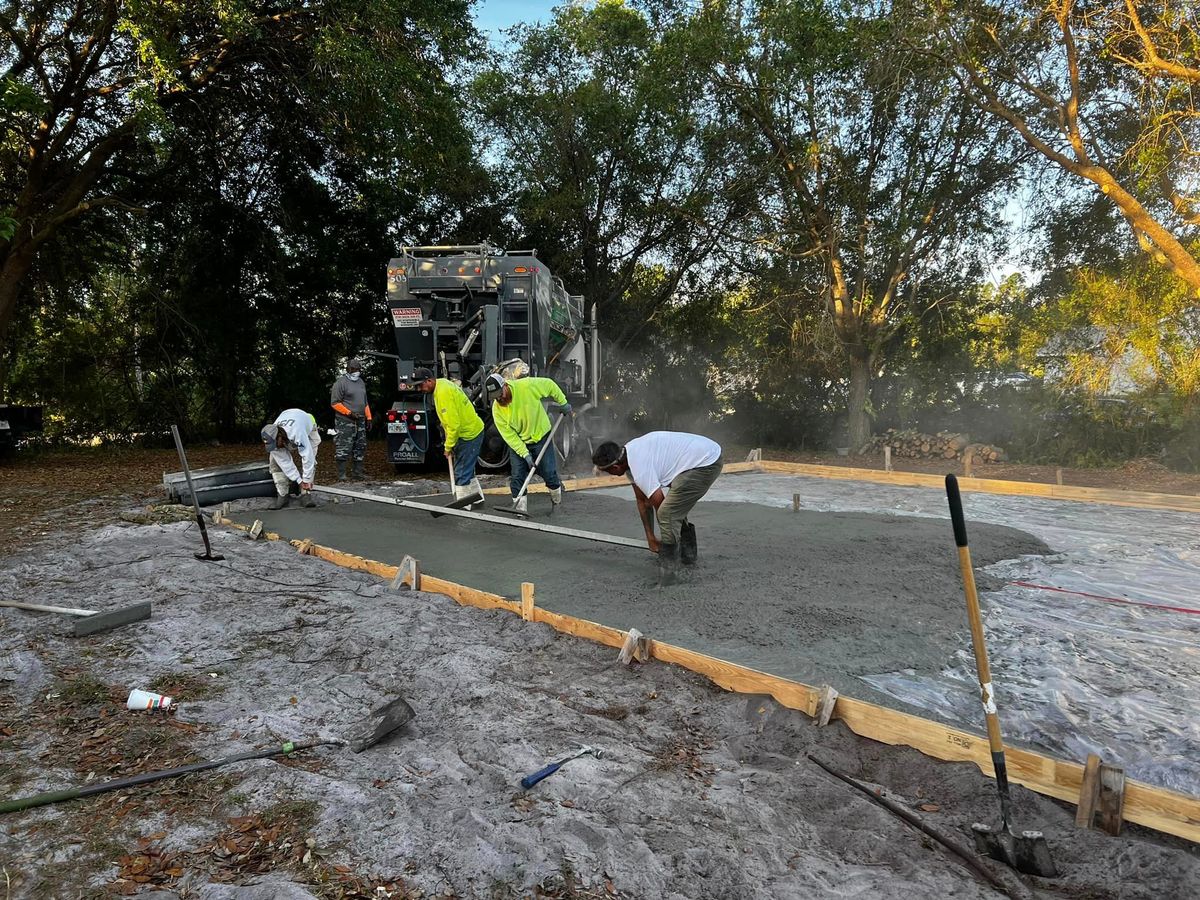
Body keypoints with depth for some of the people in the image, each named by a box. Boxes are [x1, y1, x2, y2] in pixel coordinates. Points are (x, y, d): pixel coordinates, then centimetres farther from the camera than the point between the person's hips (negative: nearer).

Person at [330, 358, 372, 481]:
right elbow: (335, 403, -10)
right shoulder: (341, 383, -6)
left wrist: (368, 418, 17)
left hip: (360, 421, 8)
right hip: (345, 421, -8)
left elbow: (365, 402, 24)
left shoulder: (361, 382, 18)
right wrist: (349, 413, -16)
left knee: (360, 448, 11)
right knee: (344, 449, -9)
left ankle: (358, 473, 19)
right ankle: (341, 475, -5)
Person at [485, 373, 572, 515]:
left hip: (540, 436, -1)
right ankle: (520, 509, 5)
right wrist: (525, 454, -21)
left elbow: (549, 385, -8)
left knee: (549, 472, 5)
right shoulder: (497, 409, -17)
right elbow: (509, 435, -15)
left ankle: (557, 501, 32)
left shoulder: (526, 386, -25)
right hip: (517, 442, 2)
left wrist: (563, 403, -2)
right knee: (517, 477, -5)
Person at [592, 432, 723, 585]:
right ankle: (688, 553, 40)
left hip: (706, 463, -11)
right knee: (675, 510, 24)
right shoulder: (629, 453, 7)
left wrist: (666, 537, 5)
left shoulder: (640, 468, -23)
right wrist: (650, 537, 17)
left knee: (667, 512, -15)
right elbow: (641, 500, 14)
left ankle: (668, 571, -5)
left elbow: (658, 502, -12)